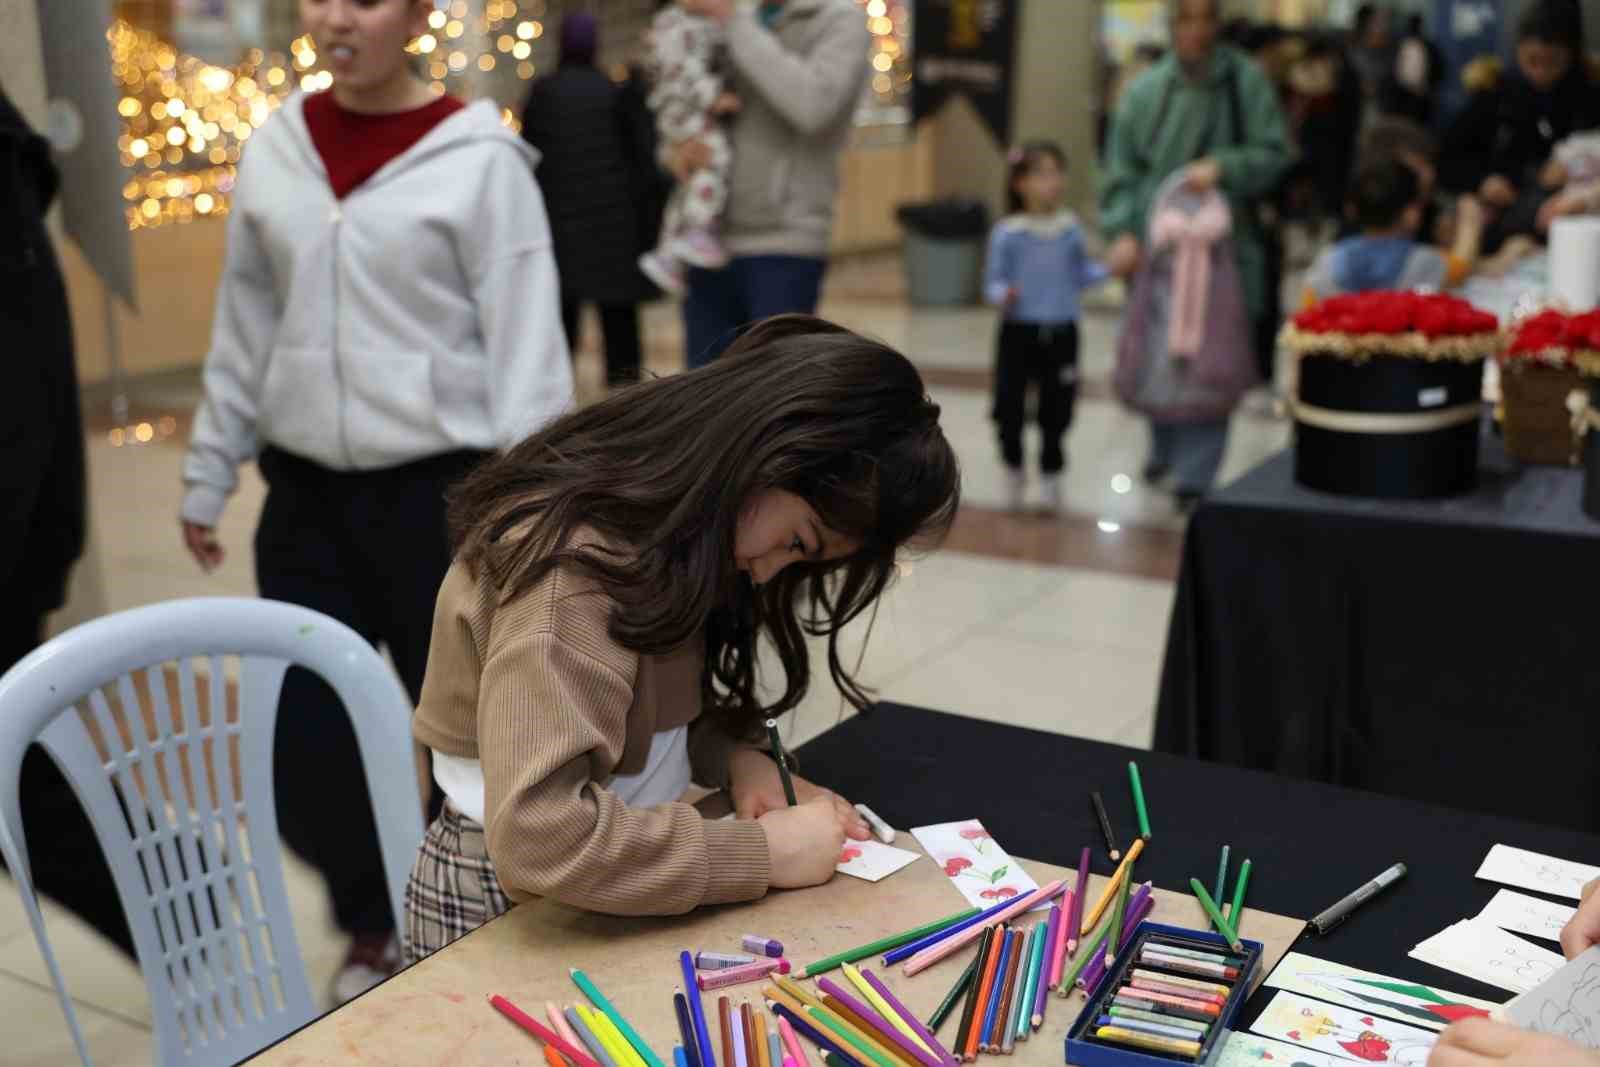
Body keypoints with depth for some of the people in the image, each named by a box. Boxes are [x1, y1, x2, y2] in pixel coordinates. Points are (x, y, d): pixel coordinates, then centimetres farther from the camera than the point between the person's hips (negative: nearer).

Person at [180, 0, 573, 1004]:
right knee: (303, 742, 6)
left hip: (439, 490, -4)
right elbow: (244, 328, 13)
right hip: (305, 495, 4)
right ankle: (376, 930, 31)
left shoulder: (480, 158, -9)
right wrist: (210, 470, 15)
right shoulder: (276, 148, 6)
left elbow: (526, 340, -11)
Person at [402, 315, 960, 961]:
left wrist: (736, 757, -7)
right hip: (513, 910, -7)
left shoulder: (667, 537, 0)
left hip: (608, 881, 7)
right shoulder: (577, 566, -25)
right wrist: (764, 854, -24)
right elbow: (539, 835, -31)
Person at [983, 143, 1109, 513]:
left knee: (1057, 408, 9)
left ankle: (1051, 474, 29)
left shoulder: (1071, 228, 2)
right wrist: (1003, 296, -27)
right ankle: (1014, 469, 27)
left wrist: (1110, 269, -4)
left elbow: (1080, 274, 11)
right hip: (1020, 332, -3)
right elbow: (994, 282, -6)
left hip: (1061, 333, 3)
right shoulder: (1007, 233, -10)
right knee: (1010, 407, 2)